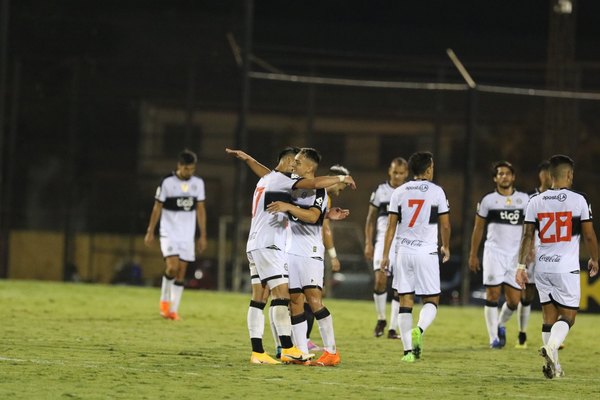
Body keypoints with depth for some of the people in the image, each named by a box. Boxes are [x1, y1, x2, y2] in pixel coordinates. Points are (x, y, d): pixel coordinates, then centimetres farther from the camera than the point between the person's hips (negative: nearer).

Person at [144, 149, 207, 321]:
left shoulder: (198, 183, 4)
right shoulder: (167, 182, -8)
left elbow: (200, 209, 10)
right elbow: (157, 207, -1)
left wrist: (203, 236, 9)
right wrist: (150, 232, 0)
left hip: (187, 235, 4)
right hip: (169, 233, -4)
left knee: (181, 272, 0)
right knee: (173, 266, -18)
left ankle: (173, 310, 5)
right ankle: (165, 300, 4)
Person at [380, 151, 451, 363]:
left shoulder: (399, 192, 5)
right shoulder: (436, 191, -2)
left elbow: (391, 226, 3)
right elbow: (445, 225, 2)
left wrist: (385, 254, 8)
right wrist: (446, 247, 20)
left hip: (403, 252, 2)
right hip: (426, 251, -2)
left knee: (405, 300, 6)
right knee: (431, 300, 6)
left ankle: (408, 350, 1)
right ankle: (419, 330, -23)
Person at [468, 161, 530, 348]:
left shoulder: (524, 200, 6)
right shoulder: (488, 200, 2)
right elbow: (478, 228, 9)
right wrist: (473, 255, 10)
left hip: (516, 254, 2)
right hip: (494, 252, -2)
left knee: (514, 300, 1)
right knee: (493, 294, -8)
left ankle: (501, 325, 31)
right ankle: (493, 338, -1)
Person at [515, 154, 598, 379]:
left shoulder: (536, 202, 3)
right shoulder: (578, 200, -5)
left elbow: (527, 236, 1)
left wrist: (521, 265, 5)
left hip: (543, 268, 4)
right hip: (567, 268, -4)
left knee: (549, 317, 12)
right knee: (568, 316, 3)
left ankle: (553, 366, 8)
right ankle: (551, 347, -25)